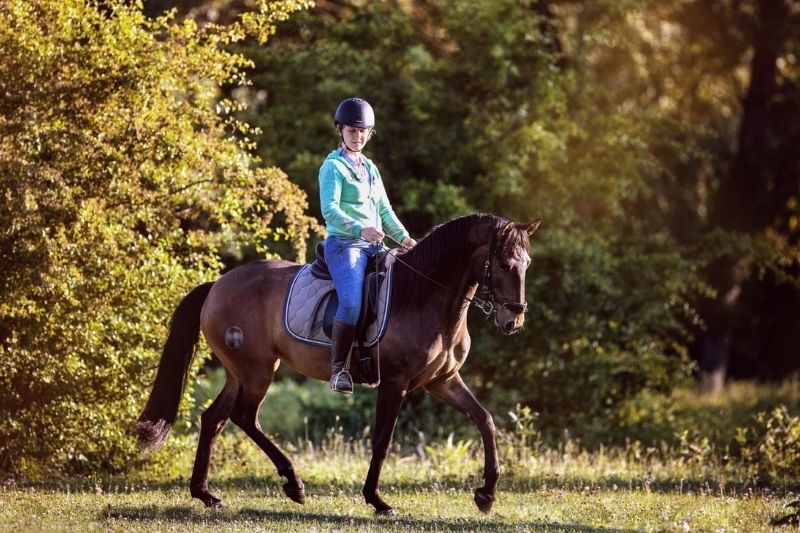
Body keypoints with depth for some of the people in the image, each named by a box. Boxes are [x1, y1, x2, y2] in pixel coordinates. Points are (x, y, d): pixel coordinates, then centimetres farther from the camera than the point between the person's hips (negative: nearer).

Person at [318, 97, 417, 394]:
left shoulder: (370, 169, 21)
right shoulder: (333, 167, -2)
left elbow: (384, 210, 22)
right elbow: (330, 210, -15)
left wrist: (403, 237, 6)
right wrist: (360, 229, -30)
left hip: (374, 246, 8)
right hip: (344, 244, -8)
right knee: (352, 302, -29)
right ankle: (338, 368, -22)